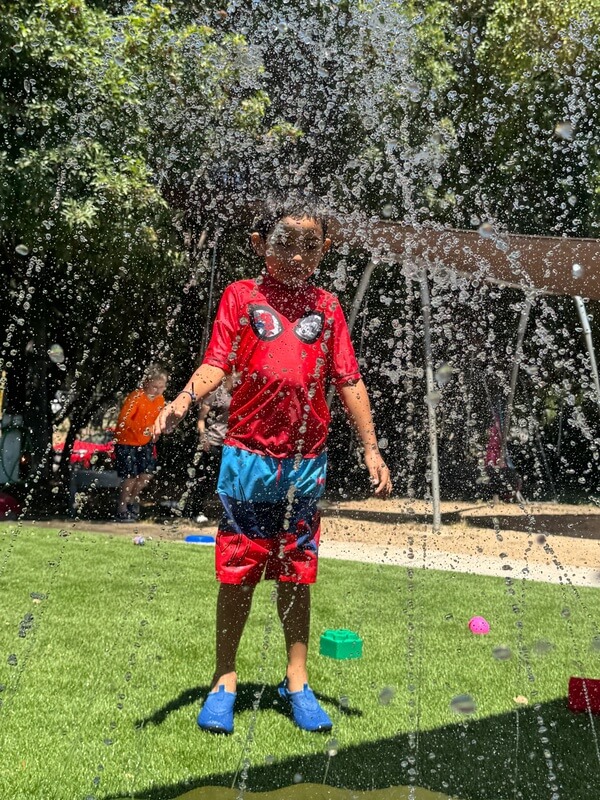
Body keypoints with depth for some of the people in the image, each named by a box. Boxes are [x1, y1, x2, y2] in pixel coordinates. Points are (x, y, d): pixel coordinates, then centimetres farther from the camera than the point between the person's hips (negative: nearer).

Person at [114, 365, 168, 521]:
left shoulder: (160, 400, -1)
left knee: (148, 472, 5)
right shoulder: (135, 397, -23)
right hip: (126, 442, -7)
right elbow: (123, 419, -33)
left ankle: (132, 499, 30)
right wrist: (142, 429, -45)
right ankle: (122, 510, 11)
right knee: (131, 476, -6)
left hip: (145, 442, 7)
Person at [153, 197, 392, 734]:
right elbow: (217, 362, -4)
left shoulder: (326, 307, 10)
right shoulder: (243, 296, 4)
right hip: (247, 456, -2)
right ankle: (224, 680, 17)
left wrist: (371, 449, 9)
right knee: (238, 571, 4)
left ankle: (297, 681, 22)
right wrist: (183, 400, -23)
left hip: (306, 463, 2)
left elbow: (349, 381, 11)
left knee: (297, 574, 9)